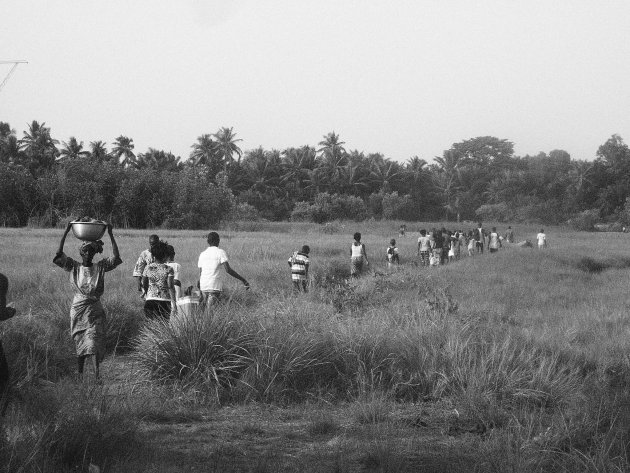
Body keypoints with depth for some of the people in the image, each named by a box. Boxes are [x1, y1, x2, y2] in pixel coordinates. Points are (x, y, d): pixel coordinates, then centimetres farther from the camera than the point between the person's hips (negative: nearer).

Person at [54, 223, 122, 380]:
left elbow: (116, 257, -6)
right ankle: (79, 374, 15)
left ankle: (97, 375, -21)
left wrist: (111, 235, -12)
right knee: (80, 343, 5)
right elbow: (59, 254, -6)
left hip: (95, 309, -1)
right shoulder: (74, 267, 4)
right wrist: (66, 232, -11)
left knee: (94, 342, -12)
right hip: (78, 308, 1)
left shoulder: (100, 267, 5)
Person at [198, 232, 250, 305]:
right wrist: (243, 280, -11)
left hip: (203, 285, 5)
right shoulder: (220, 252, -3)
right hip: (215, 285, -5)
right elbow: (228, 270, -13)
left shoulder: (202, 254, 14)